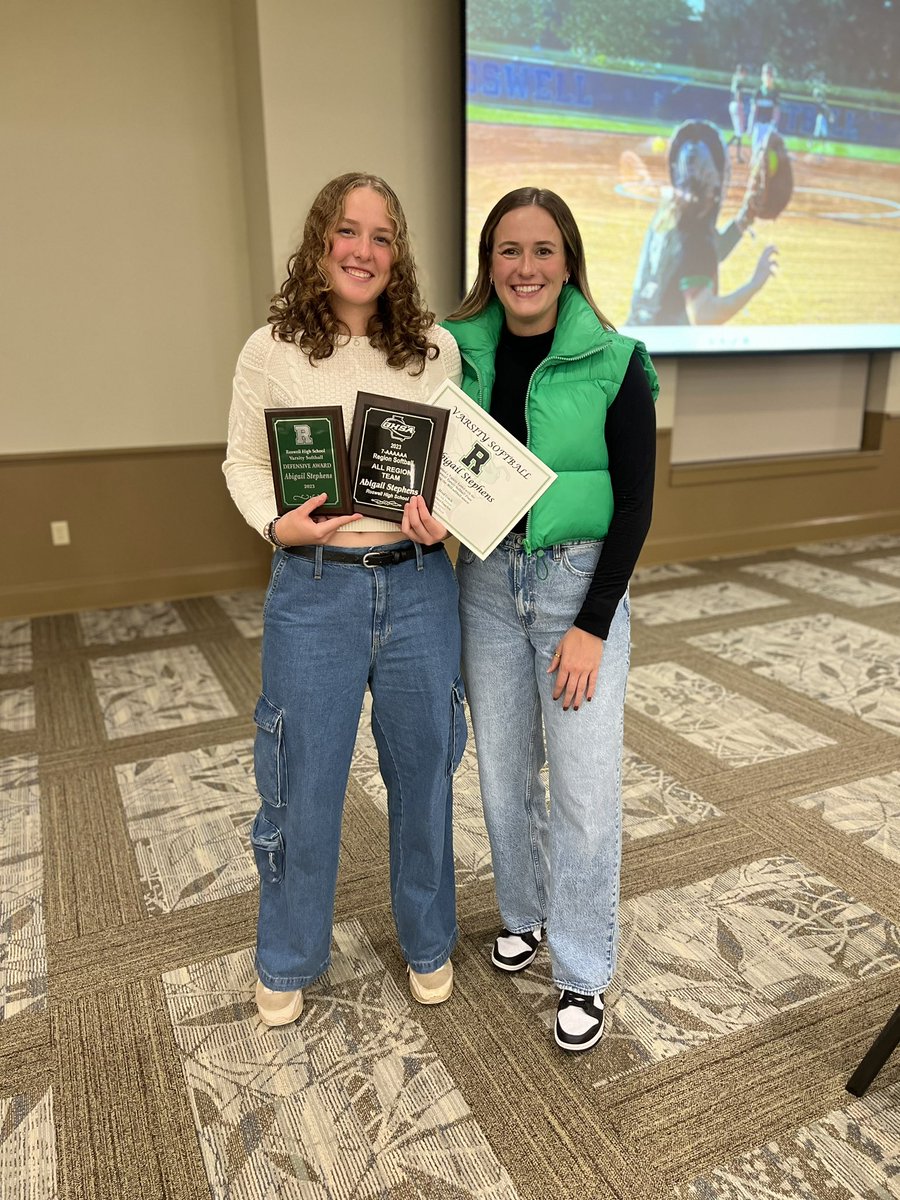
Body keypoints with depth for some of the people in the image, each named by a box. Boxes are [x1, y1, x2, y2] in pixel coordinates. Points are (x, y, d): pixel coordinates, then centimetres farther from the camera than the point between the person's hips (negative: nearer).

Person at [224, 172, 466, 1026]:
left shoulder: (437, 349, 2)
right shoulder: (272, 349, -1)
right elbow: (243, 461, 5)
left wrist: (446, 518, -13)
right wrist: (277, 524, -14)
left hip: (418, 586, 2)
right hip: (313, 588, -1)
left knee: (423, 773, 14)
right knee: (303, 781, 10)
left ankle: (428, 945, 40)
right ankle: (287, 963, 37)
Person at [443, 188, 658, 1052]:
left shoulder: (614, 363, -9)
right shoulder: (460, 352, 0)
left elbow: (635, 503, -9)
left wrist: (592, 625, -13)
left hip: (580, 581, -3)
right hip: (486, 580, 3)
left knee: (584, 787, 1)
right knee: (503, 768, 14)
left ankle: (583, 972, 22)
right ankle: (523, 911, 40)